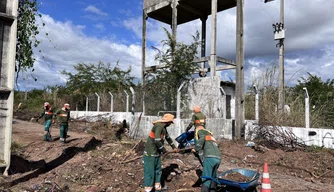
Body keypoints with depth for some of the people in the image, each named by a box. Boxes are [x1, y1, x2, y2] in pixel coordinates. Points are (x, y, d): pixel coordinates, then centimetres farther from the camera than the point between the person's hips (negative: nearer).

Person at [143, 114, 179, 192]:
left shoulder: (164, 128, 10)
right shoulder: (158, 126, -21)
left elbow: (168, 138, 26)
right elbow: (157, 140, -28)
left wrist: (174, 147, 33)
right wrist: (163, 150, -13)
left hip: (157, 153, 10)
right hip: (150, 154, -10)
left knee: (158, 171, 17)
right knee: (149, 172, -2)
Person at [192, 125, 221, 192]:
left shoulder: (200, 130, 16)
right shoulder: (210, 135, 36)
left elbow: (202, 138, -7)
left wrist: (196, 149, 1)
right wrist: (197, 150, 34)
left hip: (210, 157, -7)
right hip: (218, 158, 7)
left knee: (206, 178, -3)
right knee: (213, 177, 21)